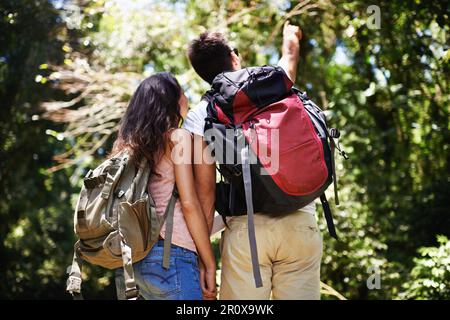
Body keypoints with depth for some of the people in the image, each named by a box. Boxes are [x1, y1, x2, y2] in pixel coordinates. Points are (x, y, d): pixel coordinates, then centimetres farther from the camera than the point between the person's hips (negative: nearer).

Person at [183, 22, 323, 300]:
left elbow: (205, 191, 0)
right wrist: (291, 35, 62)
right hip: (301, 224, 2)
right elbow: (290, 55, 40)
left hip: (246, 226, -2)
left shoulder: (199, 116, 7)